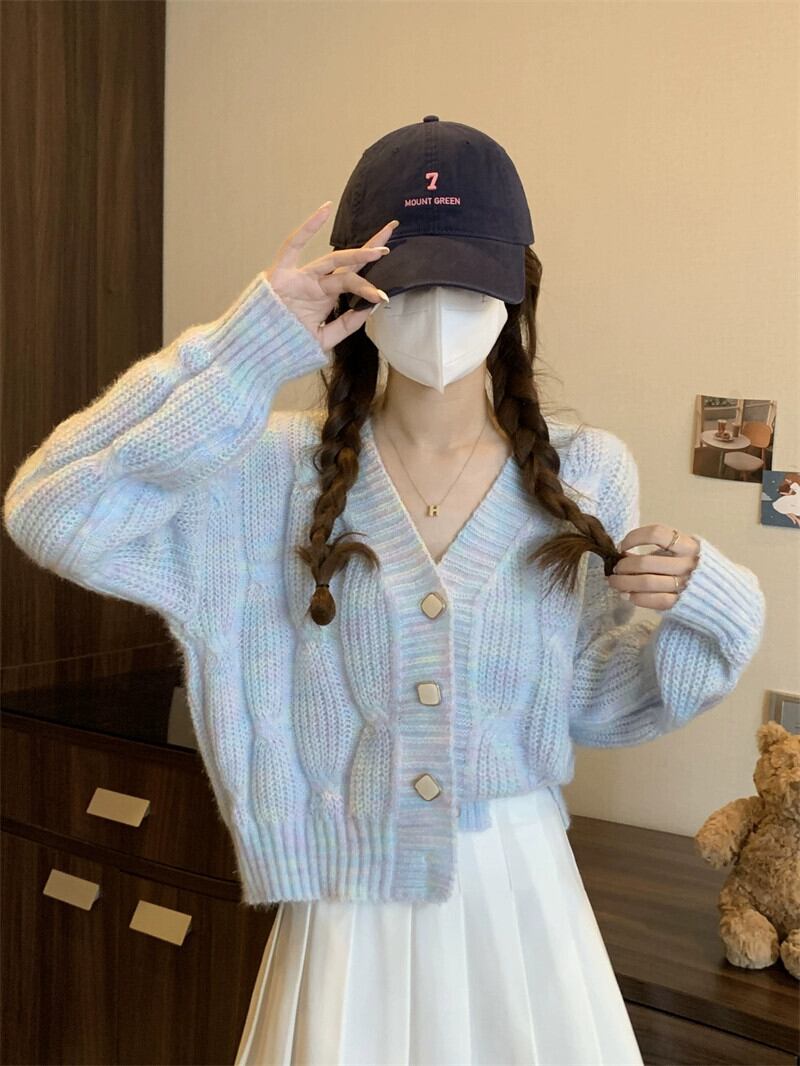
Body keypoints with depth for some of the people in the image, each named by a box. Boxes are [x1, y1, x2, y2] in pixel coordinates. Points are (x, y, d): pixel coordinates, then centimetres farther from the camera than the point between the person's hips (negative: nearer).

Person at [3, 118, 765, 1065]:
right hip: (345, 905, -1)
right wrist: (243, 354, -24)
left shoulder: (586, 477, -5)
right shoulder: (286, 471, -10)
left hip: (522, 892, 2)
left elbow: (589, 706, 4)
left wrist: (701, 613, -14)